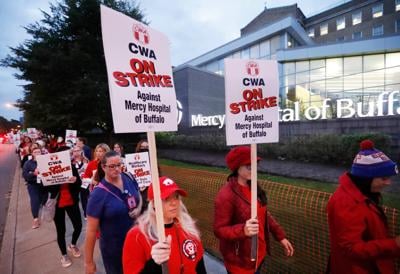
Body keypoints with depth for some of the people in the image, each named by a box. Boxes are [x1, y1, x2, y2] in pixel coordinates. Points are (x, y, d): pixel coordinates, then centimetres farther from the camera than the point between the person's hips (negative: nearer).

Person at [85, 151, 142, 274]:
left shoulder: (129, 178, -10)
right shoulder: (98, 194, -22)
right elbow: (91, 230, -16)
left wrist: (138, 209, -11)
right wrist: (88, 261, -10)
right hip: (113, 247, -4)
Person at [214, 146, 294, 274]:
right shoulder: (226, 195, -26)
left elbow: (264, 214, 8)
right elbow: (219, 230, -23)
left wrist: (280, 236, 6)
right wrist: (243, 230, -38)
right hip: (240, 261, -6)